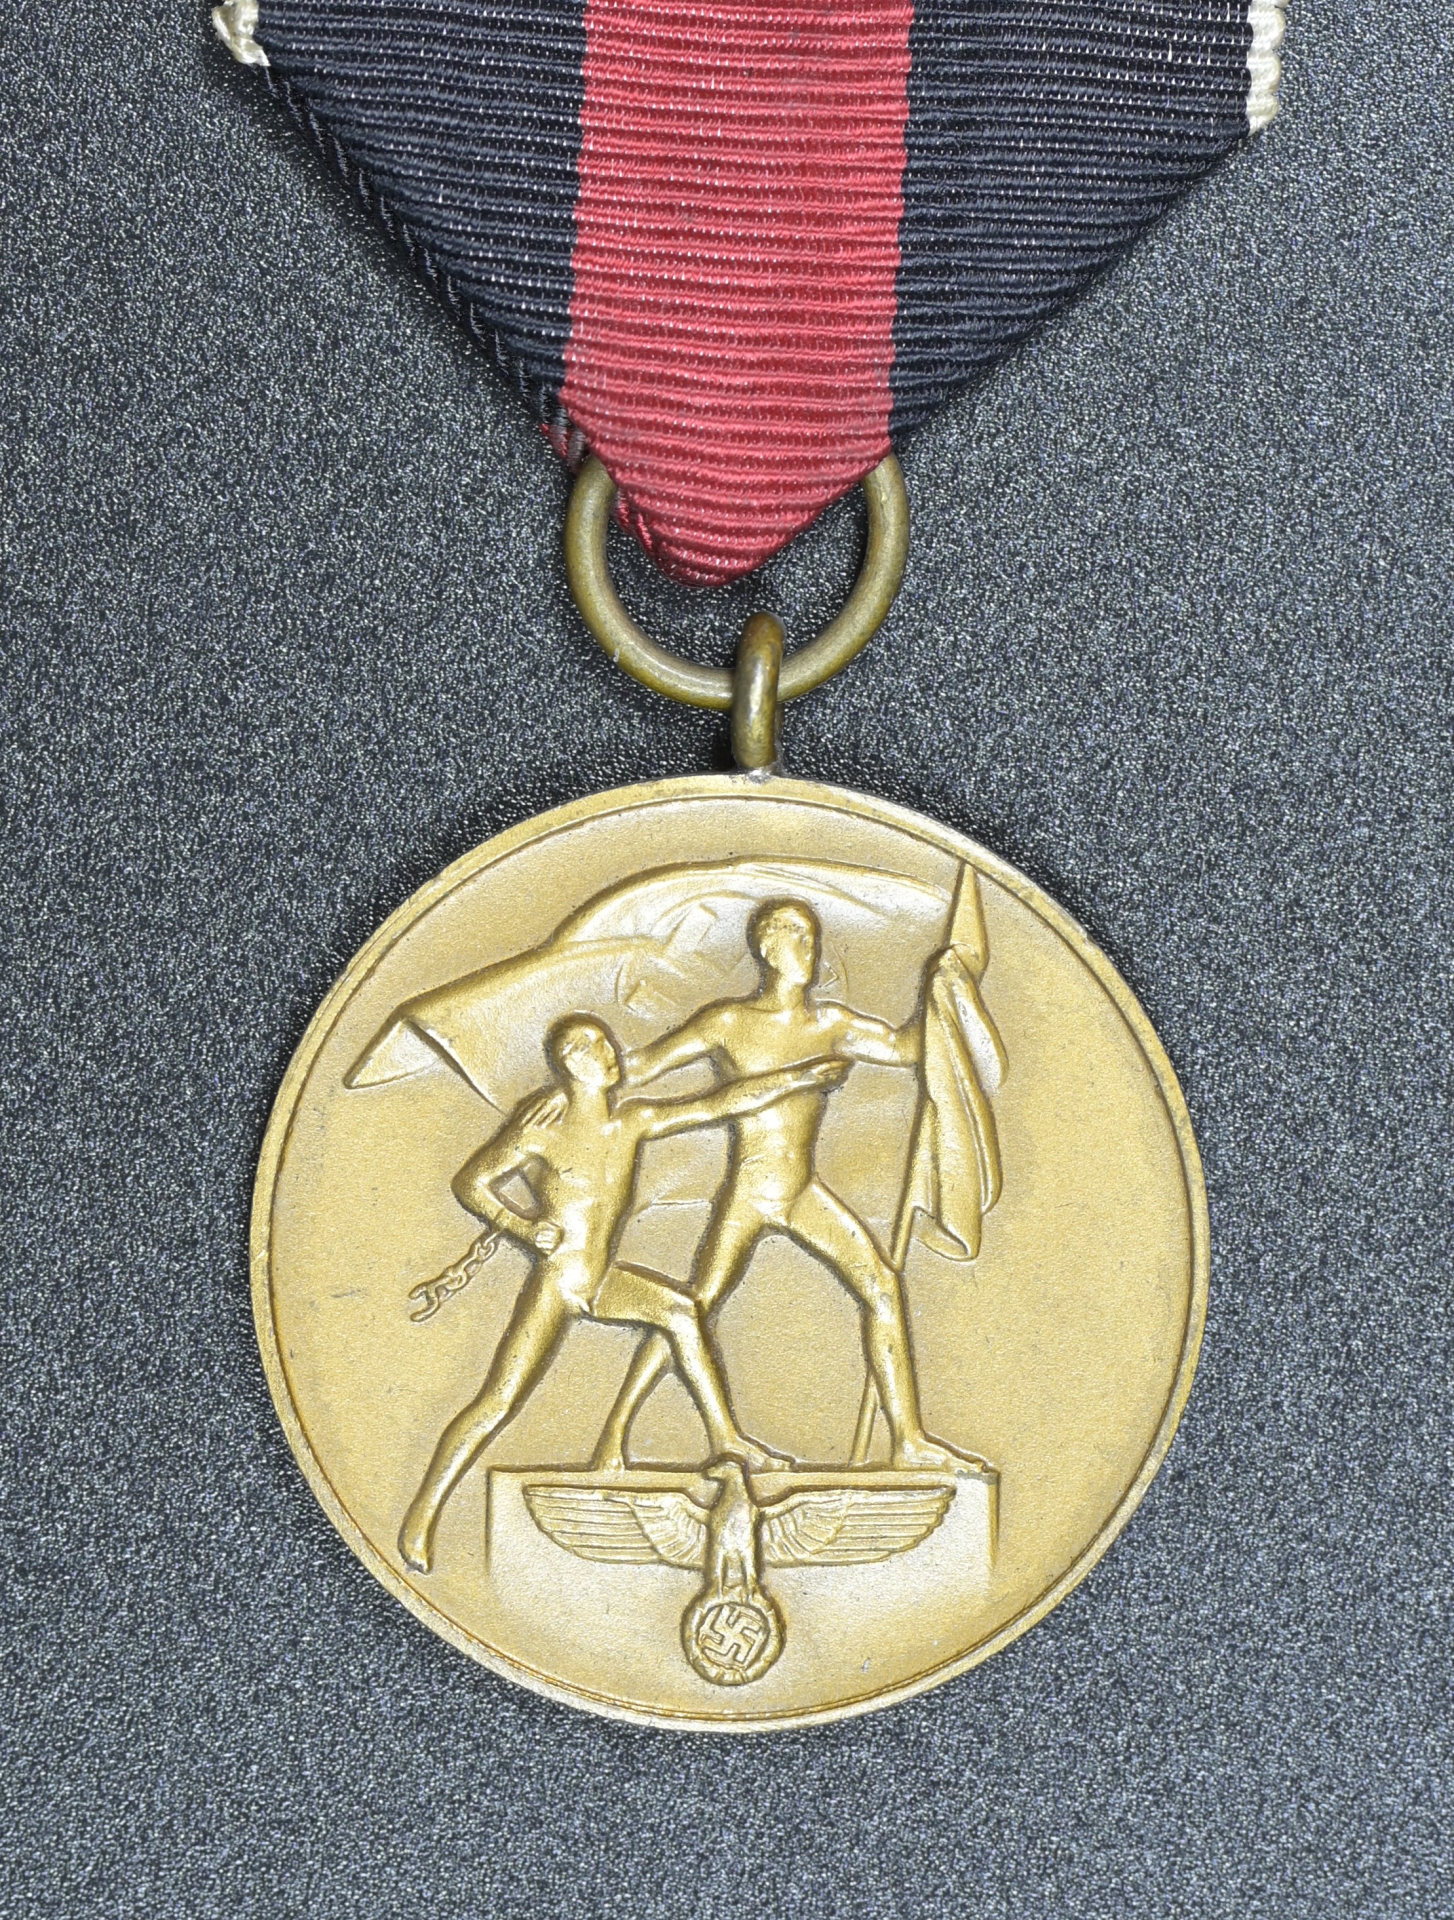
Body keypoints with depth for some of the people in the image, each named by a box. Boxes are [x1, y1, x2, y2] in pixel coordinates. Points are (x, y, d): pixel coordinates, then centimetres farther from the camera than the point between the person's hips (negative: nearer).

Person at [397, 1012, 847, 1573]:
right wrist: (524, 1228, -21)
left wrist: (796, 1078, 5)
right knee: (496, 1404, -10)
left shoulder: (635, 1121, 1)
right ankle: (422, 1514, -2)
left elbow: (718, 1103, 5)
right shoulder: (541, 1131, -15)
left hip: (602, 1280, 7)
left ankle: (725, 1439, 13)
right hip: (552, 1289, -6)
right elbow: (469, 1183, -8)